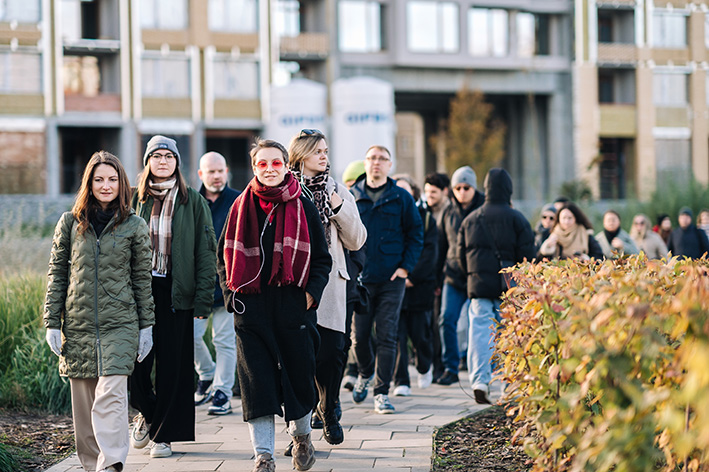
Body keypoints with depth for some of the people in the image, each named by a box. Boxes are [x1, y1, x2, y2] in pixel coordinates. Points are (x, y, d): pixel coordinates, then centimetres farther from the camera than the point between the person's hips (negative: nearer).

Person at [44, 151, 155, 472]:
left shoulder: (134, 226, 4)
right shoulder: (71, 222, 7)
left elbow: (142, 278, 8)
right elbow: (57, 273, 9)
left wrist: (146, 325, 6)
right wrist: (52, 322, 3)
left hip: (119, 325, -2)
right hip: (77, 324, 2)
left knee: (111, 396, -15)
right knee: (83, 401, 6)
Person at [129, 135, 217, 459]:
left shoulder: (192, 201, 3)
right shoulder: (135, 200, 8)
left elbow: (206, 252, 1)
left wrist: (204, 298, -7)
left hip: (176, 293, -1)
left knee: (172, 365, 1)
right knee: (135, 360, -2)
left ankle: (163, 434, 12)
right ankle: (146, 412, 26)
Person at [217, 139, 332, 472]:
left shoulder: (303, 206, 3)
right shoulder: (241, 207, 7)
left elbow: (322, 258, 7)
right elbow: (223, 255, 13)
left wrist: (311, 292, -6)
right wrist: (231, 291, 2)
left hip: (294, 305, -1)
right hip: (251, 307, 1)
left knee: (299, 373, 7)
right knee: (257, 381, -3)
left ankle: (301, 435, 33)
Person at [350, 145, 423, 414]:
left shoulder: (401, 198, 4)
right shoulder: (351, 197, 6)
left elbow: (416, 235, 7)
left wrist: (406, 267, -4)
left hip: (391, 280, -1)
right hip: (359, 279, 1)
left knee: (387, 337, -2)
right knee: (358, 336, 4)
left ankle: (382, 393, 4)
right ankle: (365, 374, 33)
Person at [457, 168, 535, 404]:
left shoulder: (470, 219, 8)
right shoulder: (517, 219, -2)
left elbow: (461, 253, 12)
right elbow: (526, 254, -4)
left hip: (479, 285, 2)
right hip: (509, 286, -2)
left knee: (480, 331, -1)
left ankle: (479, 380, -15)